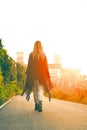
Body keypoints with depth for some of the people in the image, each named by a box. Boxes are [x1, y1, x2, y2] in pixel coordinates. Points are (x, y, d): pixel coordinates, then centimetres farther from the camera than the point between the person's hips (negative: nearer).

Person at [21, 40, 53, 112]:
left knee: (35, 90, 14)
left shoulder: (31, 55, -2)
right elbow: (46, 66, 1)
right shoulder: (43, 55, -1)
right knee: (40, 89, -1)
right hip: (42, 75, -1)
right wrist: (47, 76, 8)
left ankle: (36, 104, 18)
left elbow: (29, 66, -1)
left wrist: (28, 74, 8)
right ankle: (40, 103, -22)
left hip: (33, 75, 1)